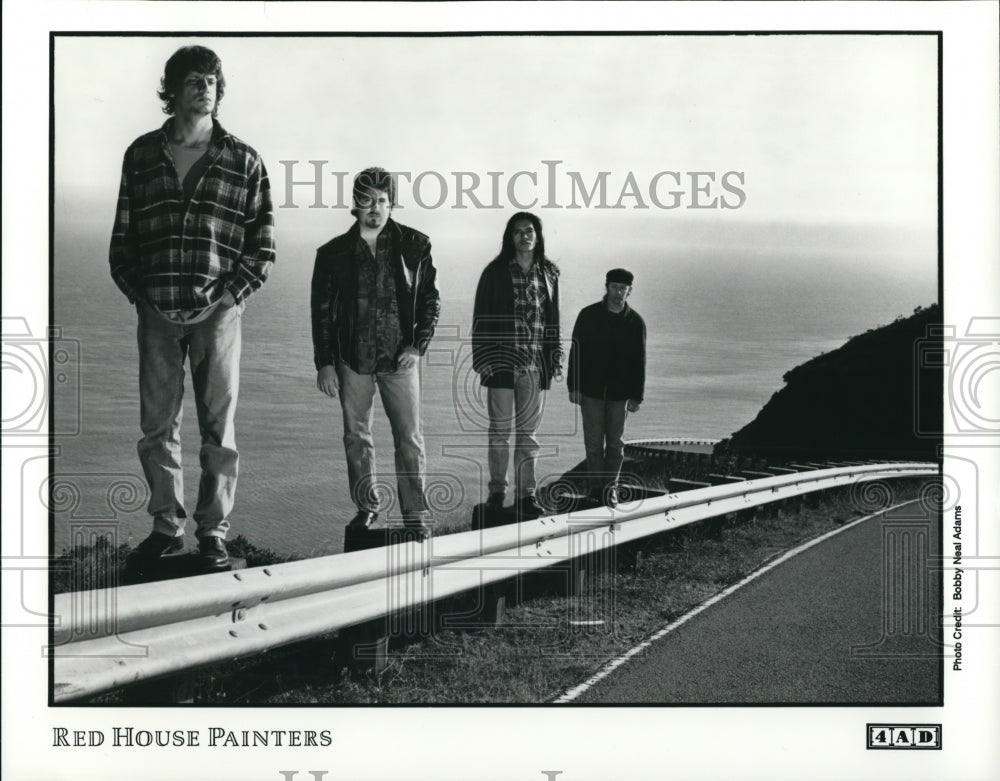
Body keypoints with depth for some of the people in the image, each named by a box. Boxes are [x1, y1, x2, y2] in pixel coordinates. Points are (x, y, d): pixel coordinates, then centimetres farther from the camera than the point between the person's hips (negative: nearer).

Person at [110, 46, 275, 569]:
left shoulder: (243, 161, 5)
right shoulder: (141, 155, 10)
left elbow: (263, 240, 3)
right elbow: (122, 233, 12)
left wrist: (228, 296, -7)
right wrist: (137, 294, 0)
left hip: (217, 311, -2)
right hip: (156, 312, 2)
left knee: (218, 428, 0)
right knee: (157, 425, 6)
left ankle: (213, 532, 8)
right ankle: (166, 526, 17)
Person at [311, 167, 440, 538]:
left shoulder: (414, 245, 1)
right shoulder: (334, 253, 2)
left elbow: (430, 298, 5)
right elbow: (322, 310, 5)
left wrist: (418, 345, -6)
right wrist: (324, 363, 0)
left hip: (400, 358, -1)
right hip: (352, 358, 2)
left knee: (409, 438, -2)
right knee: (356, 437, 9)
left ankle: (416, 514, 4)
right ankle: (366, 507, 23)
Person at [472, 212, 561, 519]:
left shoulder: (549, 274, 9)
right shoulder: (496, 272, -1)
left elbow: (553, 319, 14)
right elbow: (481, 317, -2)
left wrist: (556, 356, 8)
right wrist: (482, 358, -8)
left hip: (535, 364, 3)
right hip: (502, 361, -2)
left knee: (529, 431, 5)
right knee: (500, 430, 5)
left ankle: (526, 493, 9)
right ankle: (497, 490, 14)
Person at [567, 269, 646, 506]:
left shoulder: (635, 322, 1)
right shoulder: (588, 315, -2)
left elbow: (639, 361, 3)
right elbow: (576, 351, 0)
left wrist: (636, 396, 0)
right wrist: (573, 386, -4)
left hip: (619, 393, 1)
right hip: (591, 390, -1)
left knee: (615, 442, 5)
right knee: (593, 442, 1)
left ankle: (610, 487, 14)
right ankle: (595, 487, 9)